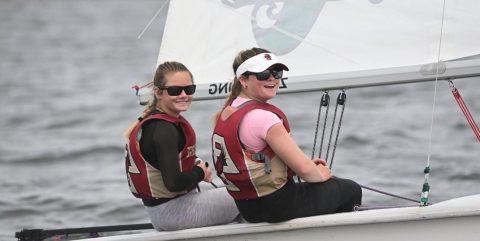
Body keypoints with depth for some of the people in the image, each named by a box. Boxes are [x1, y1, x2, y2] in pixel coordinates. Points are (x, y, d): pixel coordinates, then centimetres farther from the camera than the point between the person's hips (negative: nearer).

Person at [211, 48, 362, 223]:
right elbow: (304, 169, -22)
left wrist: (307, 163, 12)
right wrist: (321, 174, 1)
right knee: (352, 190, 12)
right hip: (277, 206, -9)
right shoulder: (263, 116, -23)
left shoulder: (225, 113, 7)